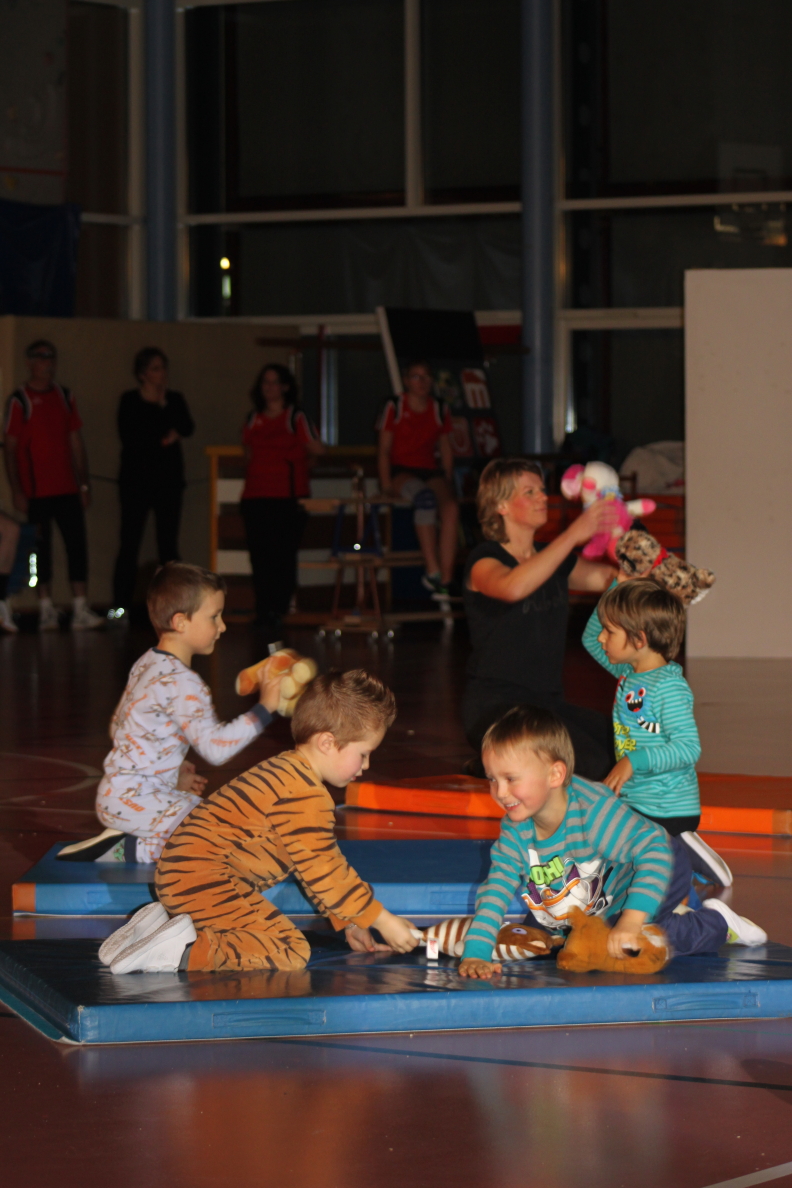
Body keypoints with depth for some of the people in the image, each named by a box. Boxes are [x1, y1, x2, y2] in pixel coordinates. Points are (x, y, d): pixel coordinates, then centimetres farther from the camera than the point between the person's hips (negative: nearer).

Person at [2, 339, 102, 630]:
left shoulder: (65, 398, 11)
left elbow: (76, 442, 14)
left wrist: (84, 483, 9)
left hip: (67, 488, 4)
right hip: (36, 492, -4)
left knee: (77, 544, -4)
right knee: (41, 549, 1)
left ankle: (81, 611, -4)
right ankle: (46, 611, 7)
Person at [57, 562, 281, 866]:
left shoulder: (146, 664, 13)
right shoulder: (182, 683, -19)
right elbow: (214, 747, -26)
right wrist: (264, 708, -21)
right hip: (135, 803, -10)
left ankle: (125, 844, 7)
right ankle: (131, 850, -12)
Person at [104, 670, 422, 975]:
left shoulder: (288, 772, 18)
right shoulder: (306, 798, -17)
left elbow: (324, 864, 24)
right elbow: (323, 873, -14)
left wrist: (346, 923, 23)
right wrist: (383, 921, -6)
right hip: (204, 880, -11)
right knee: (290, 953, -16)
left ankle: (163, 925, 12)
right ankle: (184, 953, -19)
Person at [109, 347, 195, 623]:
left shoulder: (174, 399, 11)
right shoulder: (130, 401, 2)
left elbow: (187, 428, -6)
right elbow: (129, 436, -10)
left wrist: (164, 404, -12)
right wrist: (163, 440, -9)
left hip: (169, 479, 3)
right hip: (136, 479, -3)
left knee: (168, 543, 0)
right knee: (130, 542, -6)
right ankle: (120, 604, -5)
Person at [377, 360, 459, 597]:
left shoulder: (440, 411, 15)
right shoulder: (394, 408, 4)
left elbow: (446, 449, 20)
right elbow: (384, 449, 1)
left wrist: (448, 480, 7)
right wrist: (386, 482, -11)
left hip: (430, 471, 4)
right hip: (401, 471, -4)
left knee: (450, 506, -29)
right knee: (425, 497, -38)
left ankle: (446, 578, -33)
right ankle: (432, 571, -39)